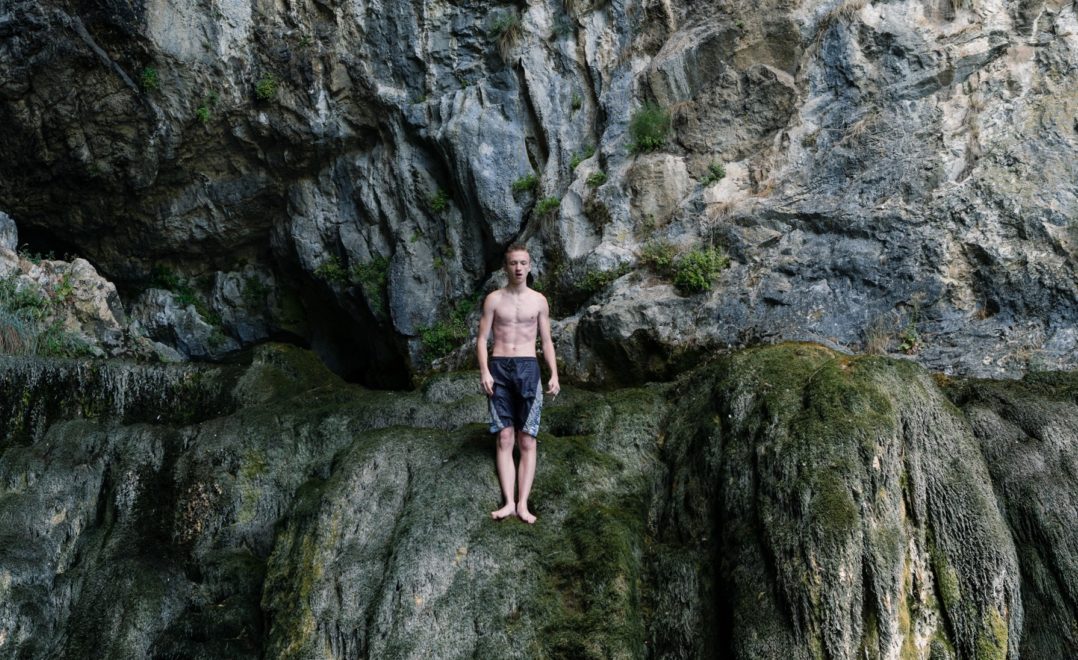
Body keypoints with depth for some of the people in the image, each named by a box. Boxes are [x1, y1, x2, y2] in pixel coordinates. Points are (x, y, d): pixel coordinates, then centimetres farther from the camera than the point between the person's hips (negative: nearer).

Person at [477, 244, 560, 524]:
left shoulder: (539, 300, 9)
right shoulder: (494, 299, 6)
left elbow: (547, 341, 11)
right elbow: (482, 338, 3)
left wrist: (554, 374, -1)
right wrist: (484, 371, -10)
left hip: (528, 367, 1)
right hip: (499, 367, 0)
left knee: (527, 441, -3)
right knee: (505, 439, -3)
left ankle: (522, 503, -3)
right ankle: (509, 502, -5)